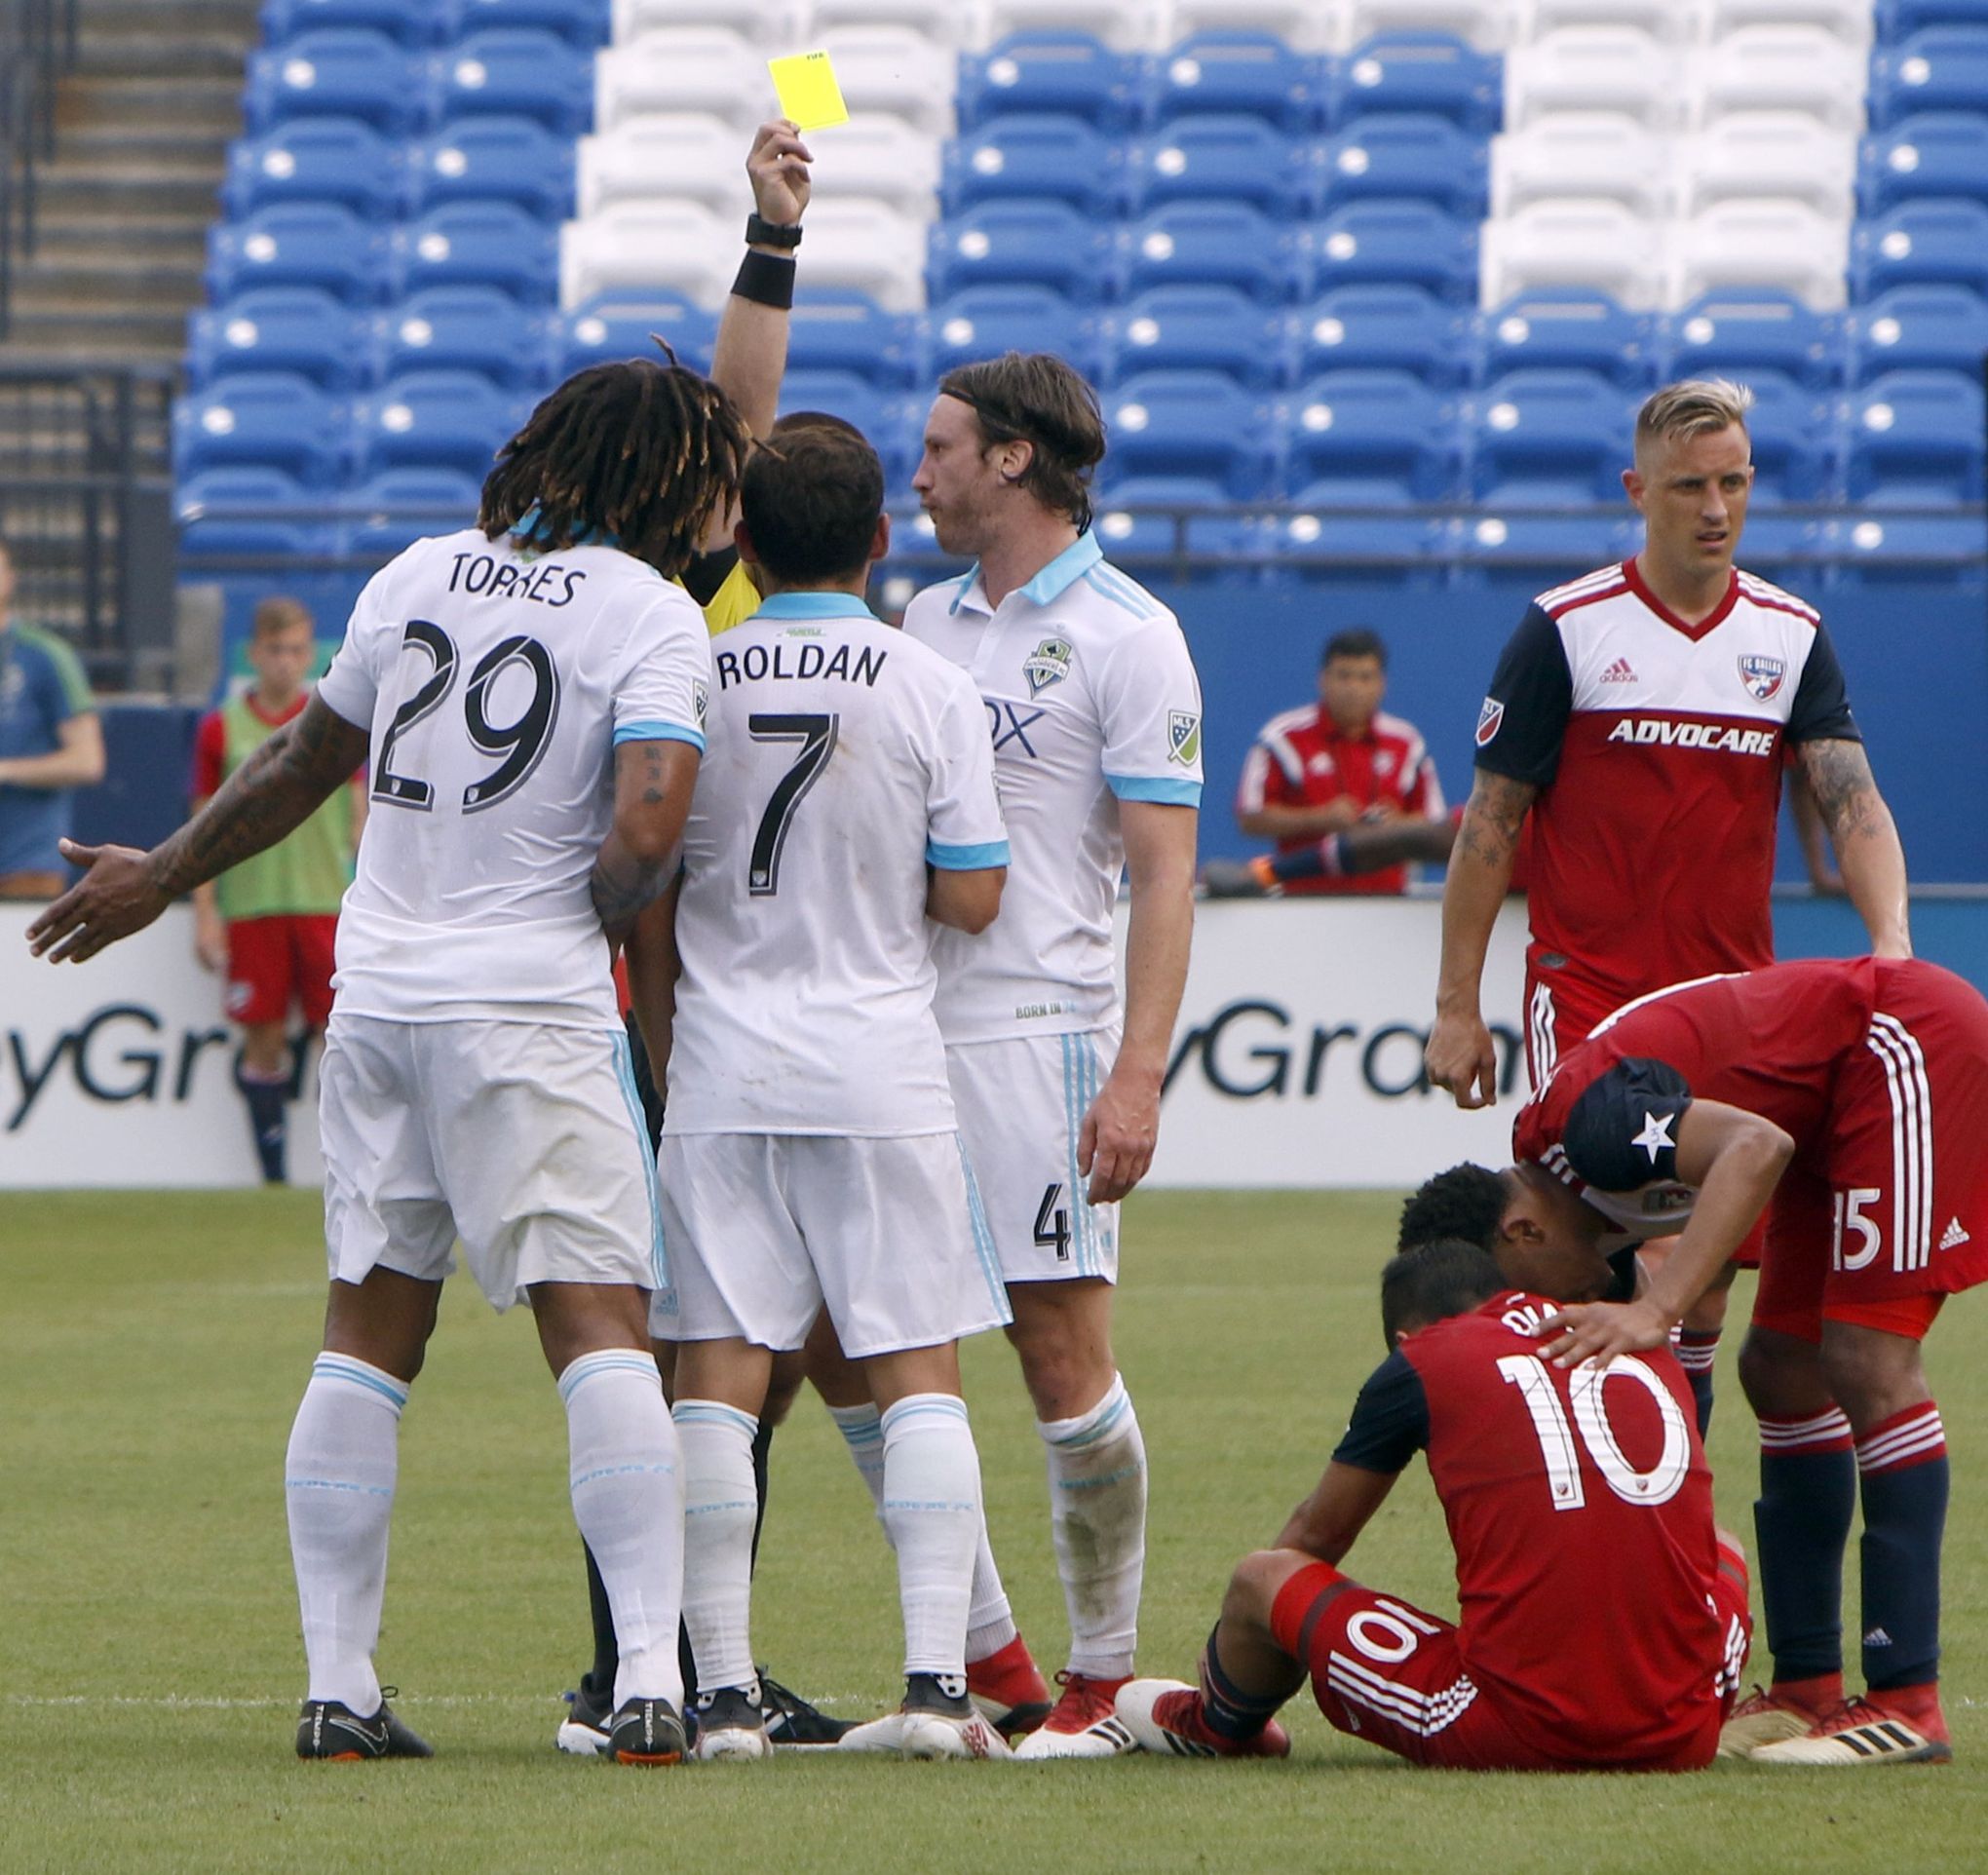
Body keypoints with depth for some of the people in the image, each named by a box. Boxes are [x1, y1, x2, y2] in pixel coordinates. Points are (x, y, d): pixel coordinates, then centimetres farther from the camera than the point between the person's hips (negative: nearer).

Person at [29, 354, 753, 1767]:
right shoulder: (652, 613, -7)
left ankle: (338, 1688, 10)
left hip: (376, 999, 6)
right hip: (532, 1012, -6)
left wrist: (162, 877, 36)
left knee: (368, 1338, 11)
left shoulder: (416, 578, 11)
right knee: (602, 1329, -6)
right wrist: (603, 922, 3)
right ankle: (650, 1685, -16)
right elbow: (644, 829, -19)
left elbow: (305, 761, 22)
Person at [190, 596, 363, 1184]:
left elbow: (360, 817, 9)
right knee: (263, 1038, 1)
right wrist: (204, 911, 1)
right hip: (251, 908, 0)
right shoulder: (222, 729, 4)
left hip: (327, 902, 0)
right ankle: (273, 1174, 8)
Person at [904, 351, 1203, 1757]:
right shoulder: (925, 621, 17)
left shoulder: (1126, 635, -4)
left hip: (1037, 1034, -7)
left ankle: (1104, 1678, 2)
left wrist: (1140, 1072, -17)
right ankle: (982, 1661, 13)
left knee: (1065, 1358, -7)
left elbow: (1164, 871, -9)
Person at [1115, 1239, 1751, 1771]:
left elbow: (1316, 1533, 22)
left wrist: (1233, 1646, 43)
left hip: (1520, 1738, -4)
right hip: (1684, 1740, 4)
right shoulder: (1648, 1343, 15)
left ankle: (1213, 1727, 52)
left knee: (1262, 1577, 17)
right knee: (1725, 1550, 37)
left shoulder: (1421, 1363, 4)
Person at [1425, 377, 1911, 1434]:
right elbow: (1489, 823, 0)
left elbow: (1851, 801, -1)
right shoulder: (1564, 630, -3)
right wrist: (1457, 1004, -3)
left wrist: (1890, 940, -20)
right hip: (1586, 991, -4)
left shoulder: (1791, 635, 7)